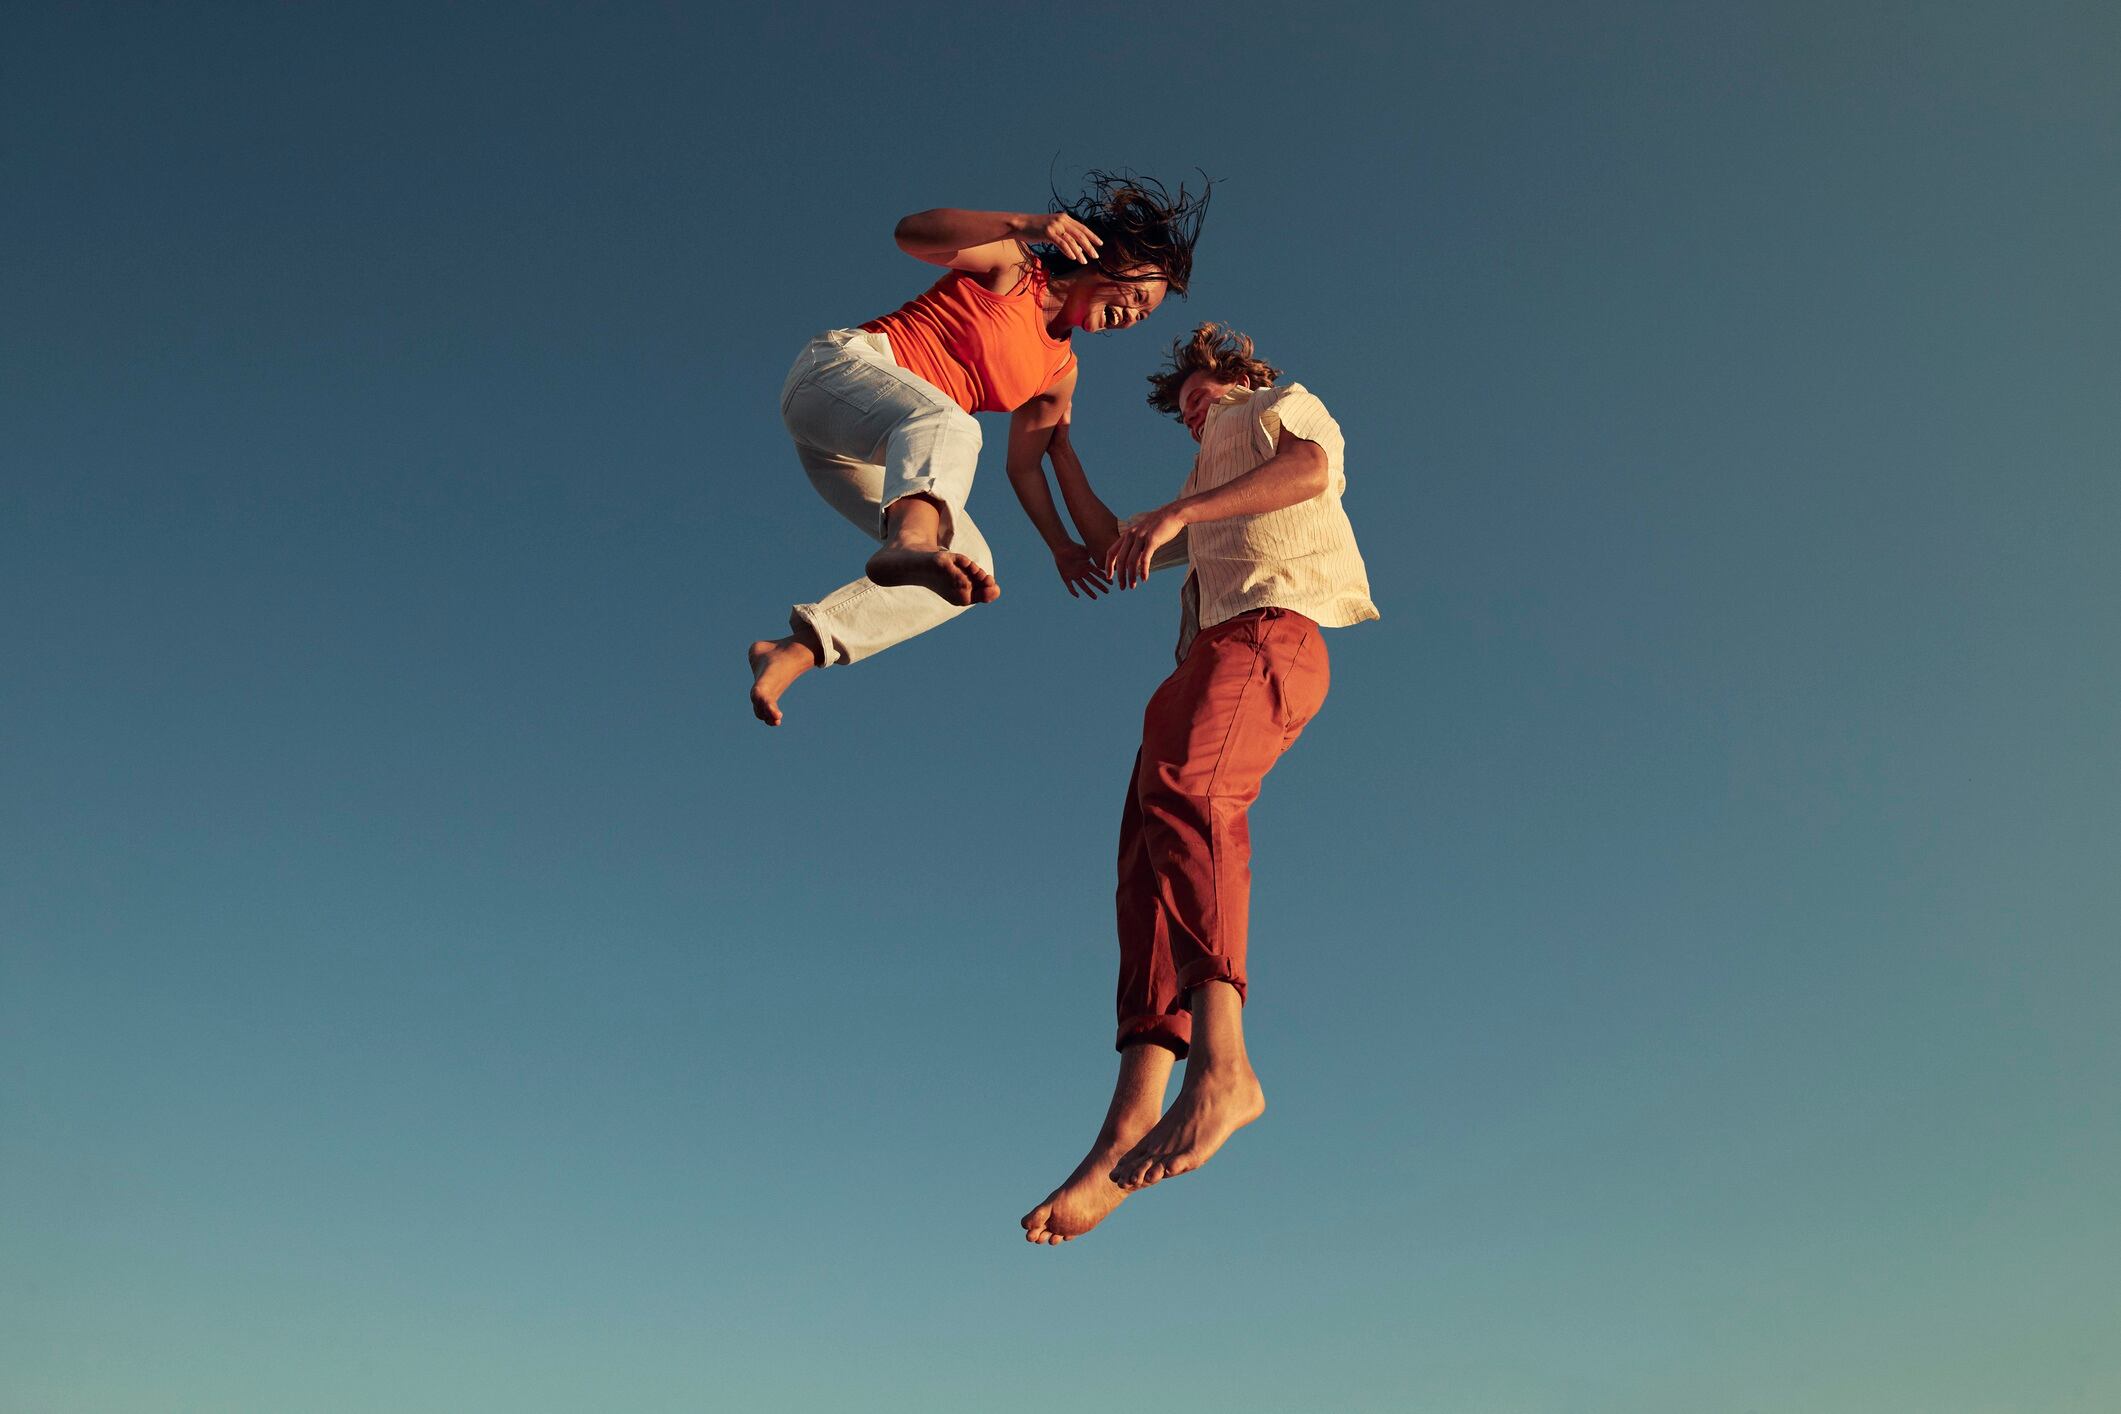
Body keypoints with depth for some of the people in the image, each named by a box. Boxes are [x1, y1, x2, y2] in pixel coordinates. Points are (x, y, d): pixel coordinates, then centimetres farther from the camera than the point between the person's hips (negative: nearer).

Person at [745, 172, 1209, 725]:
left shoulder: (1060, 372, 20)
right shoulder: (1013, 266, 3)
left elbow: (1025, 465, 25)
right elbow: (913, 233, -13)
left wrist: (1060, 544, 16)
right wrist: (1022, 225, -26)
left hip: (863, 452, 7)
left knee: (969, 563, -11)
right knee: (948, 423, -38)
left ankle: (797, 649, -20)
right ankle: (909, 544, -71)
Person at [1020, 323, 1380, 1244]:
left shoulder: (1286, 403, 25)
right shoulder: (1207, 501, 45)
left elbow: (1311, 469, 0)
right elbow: (1108, 547, 45)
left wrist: (1176, 511, -10)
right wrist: (1057, 441, 48)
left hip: (1272, 629, -7)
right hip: (1212, 652, 7)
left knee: (1183, 788, -34)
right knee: (1149, 859, -15)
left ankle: (1221, 1065, -46)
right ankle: (1133, 1117, -28)